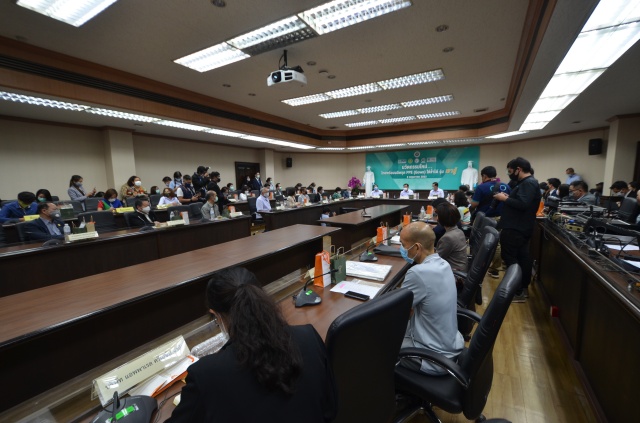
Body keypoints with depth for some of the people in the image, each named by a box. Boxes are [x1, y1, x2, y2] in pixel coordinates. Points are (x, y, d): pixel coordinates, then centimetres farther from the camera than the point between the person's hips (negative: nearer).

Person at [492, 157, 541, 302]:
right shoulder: (528, 182, 18)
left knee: (510, 258, -7)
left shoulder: (528, 183, -16)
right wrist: (508, 197, 4)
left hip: (515, 229, -11)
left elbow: (522, 204, -28)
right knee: (522, 257, 15)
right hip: (520, 228, 11)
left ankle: (518, 292, -1)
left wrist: (504, 198, -17)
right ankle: (523, 288, 26)